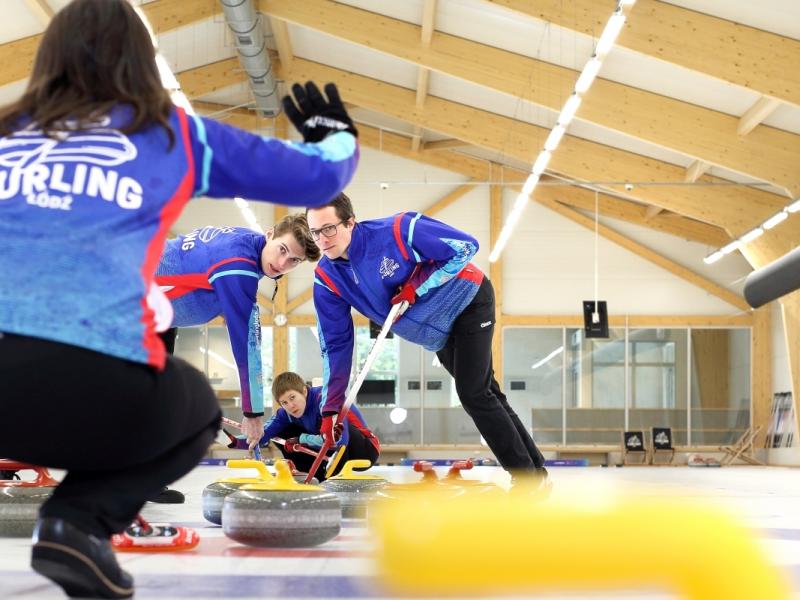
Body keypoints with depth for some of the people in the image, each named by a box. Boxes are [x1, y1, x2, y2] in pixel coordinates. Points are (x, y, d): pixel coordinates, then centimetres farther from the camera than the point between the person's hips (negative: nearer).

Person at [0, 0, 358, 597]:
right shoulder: (172, 134, 15)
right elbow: (317, 177, 22)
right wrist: (337, 135, 45)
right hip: (97, 384, -2)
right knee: (198, 411, 31)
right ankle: (79, 521, 3)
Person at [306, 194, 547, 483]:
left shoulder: (397, 231, -32)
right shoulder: (327, 279, -14)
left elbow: (466, 246, -24)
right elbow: (336, 343, -9)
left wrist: (416, 287, -29)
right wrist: (330, 409, -13)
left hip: (469, 301, -6)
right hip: (437, 334, 6)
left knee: (473, 394, -13)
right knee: (485, 394, 11)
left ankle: (529, 476, -3)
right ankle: (536, 468, 22)